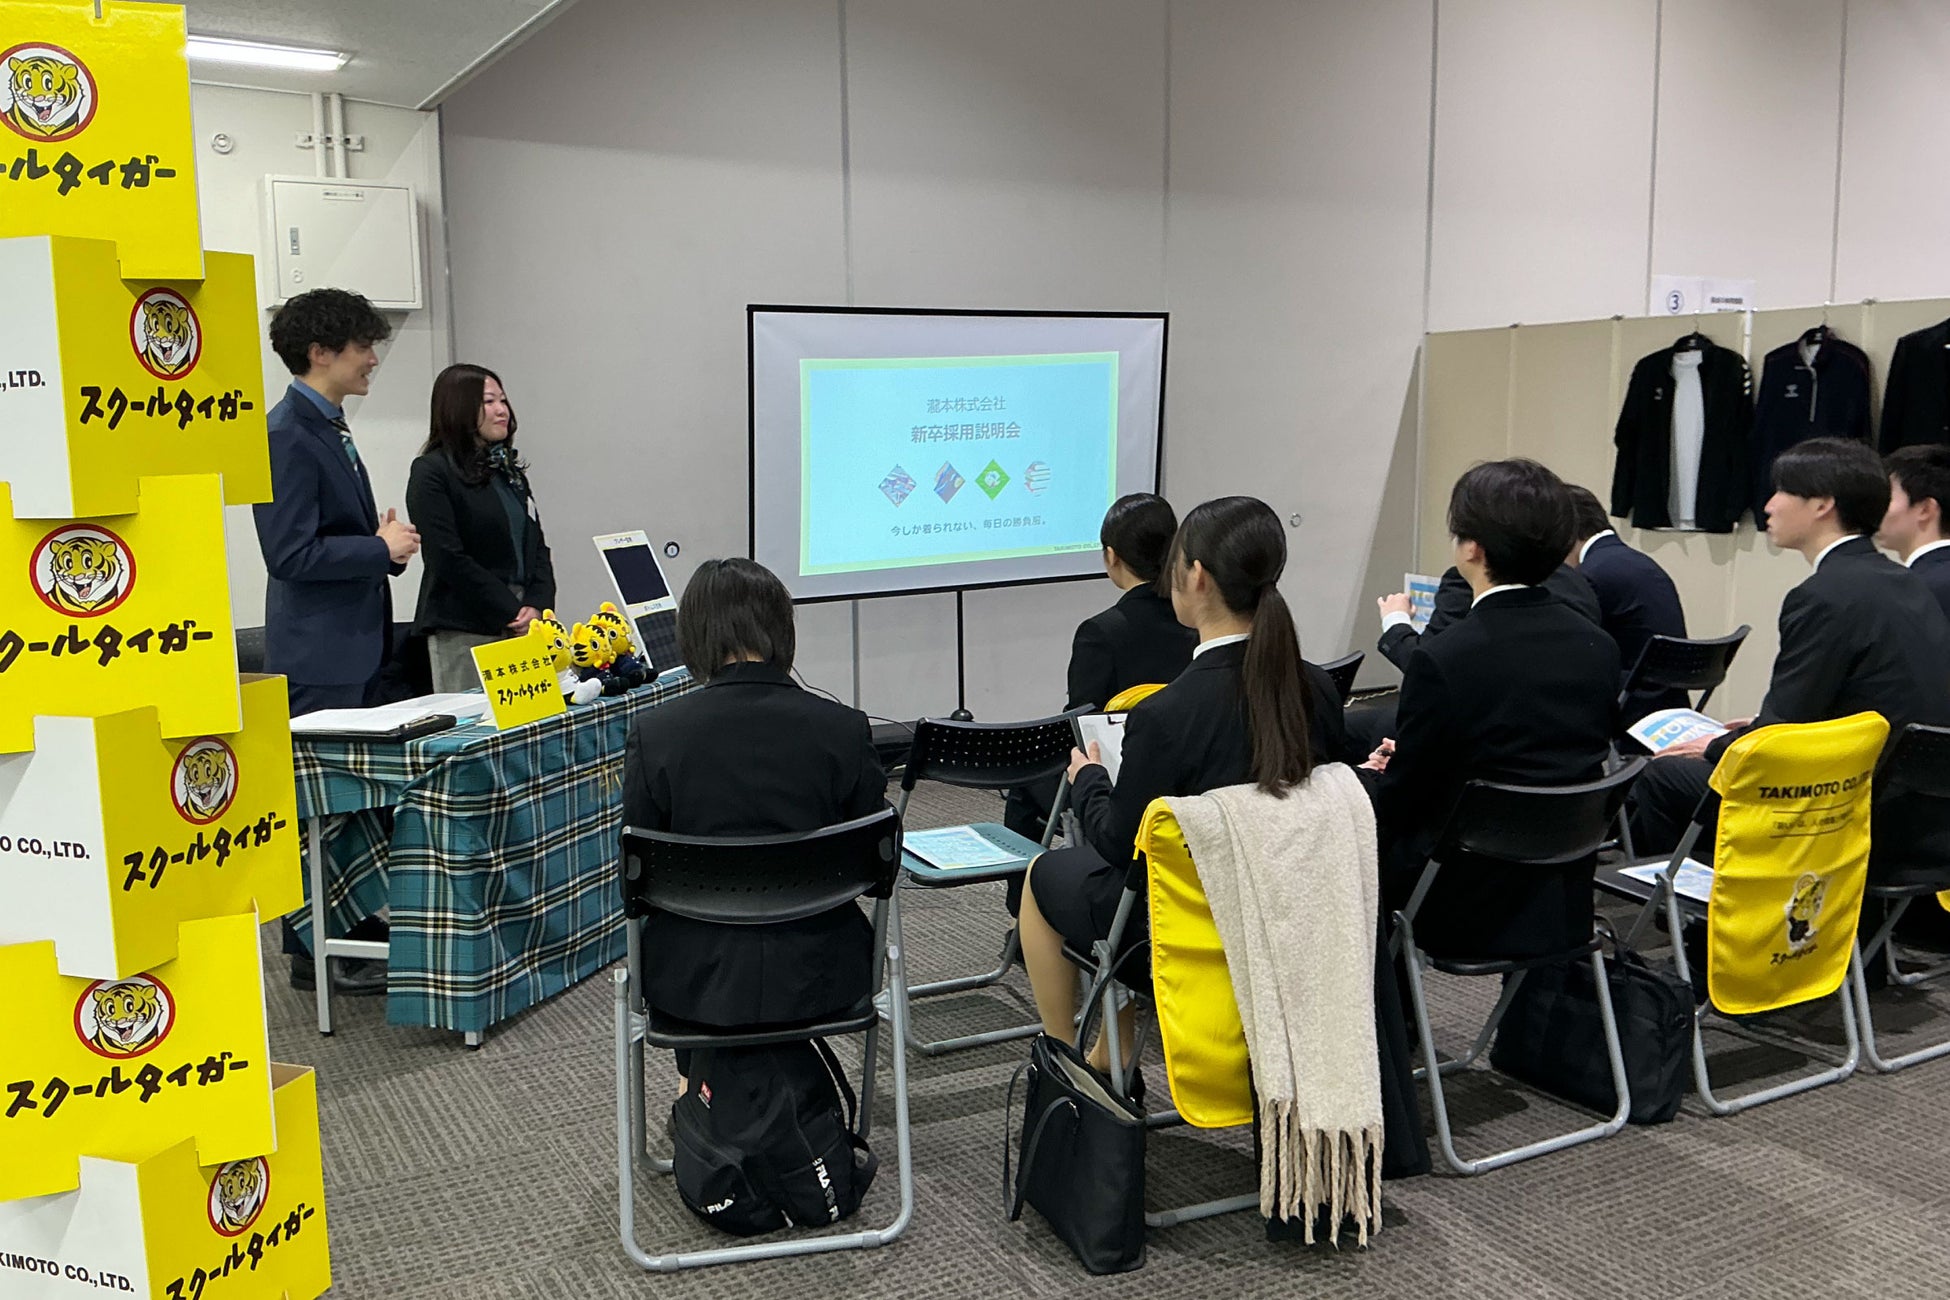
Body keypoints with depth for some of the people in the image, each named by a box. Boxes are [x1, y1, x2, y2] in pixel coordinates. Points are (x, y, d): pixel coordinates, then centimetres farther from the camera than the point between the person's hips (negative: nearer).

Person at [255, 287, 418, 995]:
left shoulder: (330, 427, 15)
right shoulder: (288, 434, -16)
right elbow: (291, 553, -21)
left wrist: (387, 542, 6)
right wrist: (381, 547, -14)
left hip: (356, 644, 10)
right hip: (318, 653, -10)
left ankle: (359, 931, 28)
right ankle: (317, 953, 9)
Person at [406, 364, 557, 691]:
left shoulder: (509, 469, 18)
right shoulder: (431, 472, -4)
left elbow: (538, 546, 15)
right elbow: (448, 560, -12)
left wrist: (537, 606, -2)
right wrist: (512, 613, -12)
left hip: (524, 625, 6)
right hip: (463, 633, -6)